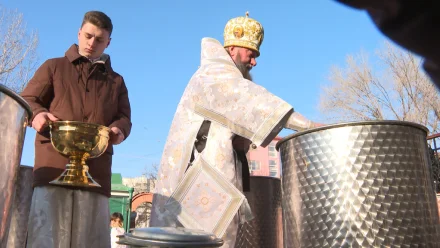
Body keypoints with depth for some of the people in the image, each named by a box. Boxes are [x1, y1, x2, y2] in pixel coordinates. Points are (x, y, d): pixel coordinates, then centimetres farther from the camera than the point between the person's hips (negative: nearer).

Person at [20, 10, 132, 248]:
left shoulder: (116, 81, 25)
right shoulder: (53, 67, 19)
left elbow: (124, 117, 17)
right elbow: (26, 101, 13)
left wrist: (119, 130, -8)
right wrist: (37, 114, -12)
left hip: (95, 171, 2)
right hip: (53, 166, -2)